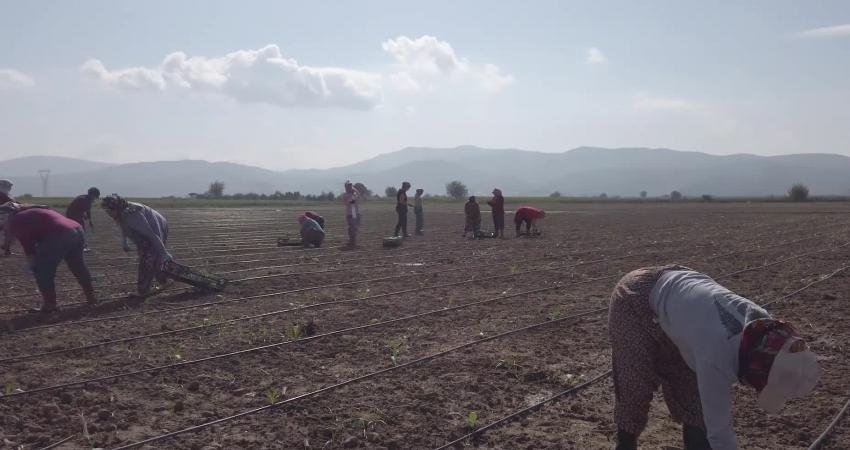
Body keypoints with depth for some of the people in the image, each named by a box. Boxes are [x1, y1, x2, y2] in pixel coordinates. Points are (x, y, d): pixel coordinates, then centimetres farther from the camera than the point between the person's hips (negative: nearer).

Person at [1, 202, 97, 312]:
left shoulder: (14, 222, 5)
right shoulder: (30, 212, 33)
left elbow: (27, 244, 3)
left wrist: (31, 263, 15)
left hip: (59, 236, -9)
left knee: (43, 271, 5)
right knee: (79, 267, 23)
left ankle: (49, 304, 9)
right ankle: (90, 296, 35)